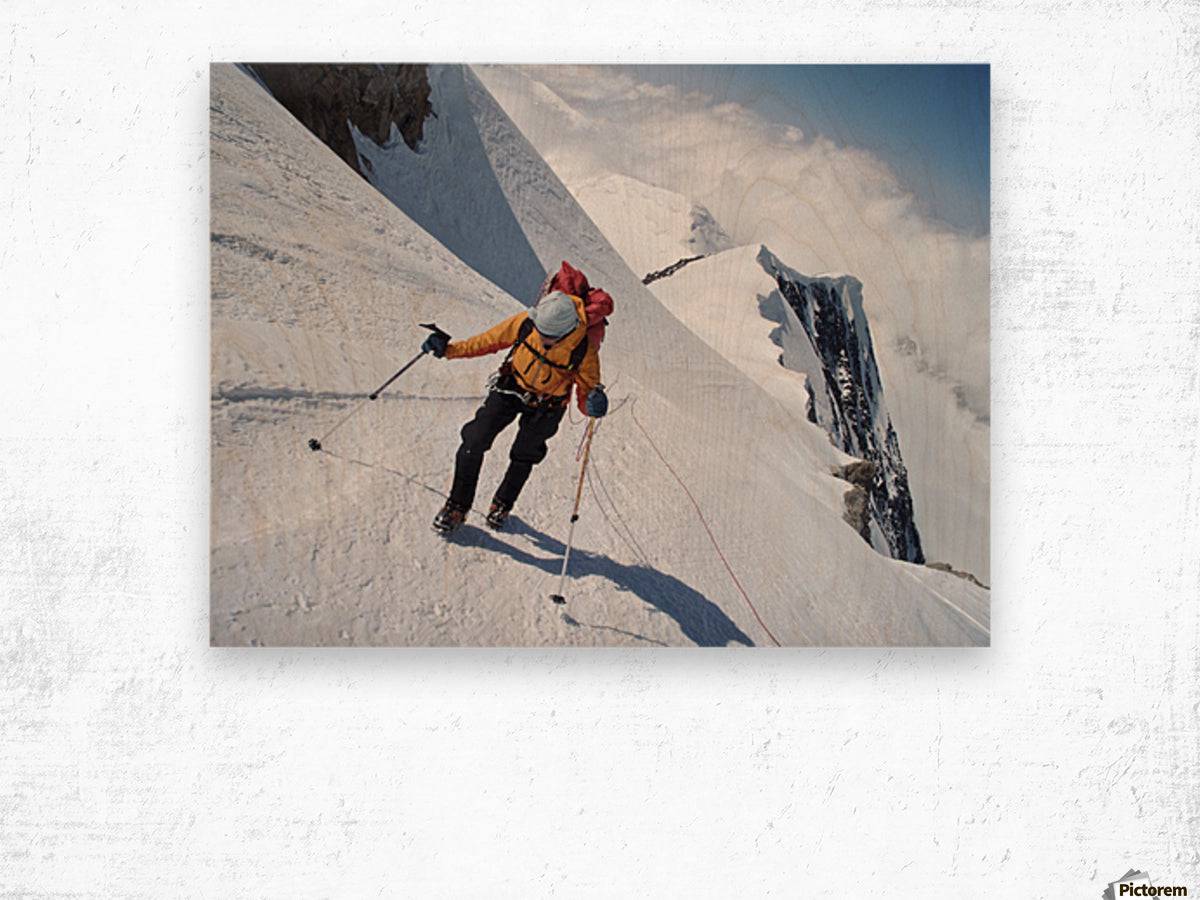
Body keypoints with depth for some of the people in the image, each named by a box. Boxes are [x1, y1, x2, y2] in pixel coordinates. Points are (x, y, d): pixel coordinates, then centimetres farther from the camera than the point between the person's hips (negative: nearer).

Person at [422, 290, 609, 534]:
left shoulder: (584, 350, -33)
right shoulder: (526, 323, -27)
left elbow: (586, 389, -21)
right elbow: (491, 340, -10)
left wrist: (592, 403, -45)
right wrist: (450, 349, -14)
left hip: (545, 407, -1)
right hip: (511, 387, 1)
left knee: (523, 457, 14)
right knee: (474, 443, -6)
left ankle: (503, 504, 44)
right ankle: (457, 506, 12)